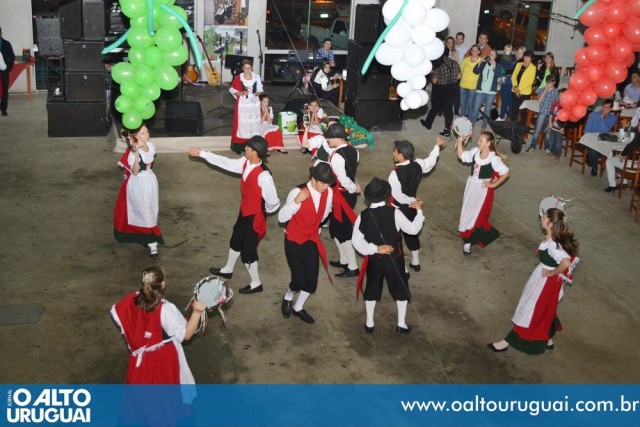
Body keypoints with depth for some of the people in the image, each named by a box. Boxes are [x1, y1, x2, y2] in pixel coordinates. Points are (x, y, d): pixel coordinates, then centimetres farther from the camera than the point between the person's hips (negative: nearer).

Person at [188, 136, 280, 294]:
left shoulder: (263, 175, -35)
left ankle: (256, 283, 27)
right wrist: (202, 153, 10)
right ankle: (228, 270, 53)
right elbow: (225, 162, 7)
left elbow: (273, 202, -29)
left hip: (255, 217, -9)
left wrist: (265, 210, -7)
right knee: (236, 241, 27)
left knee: (248, 250, 5)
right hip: (244, 212, 9)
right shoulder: (245, 163, -9)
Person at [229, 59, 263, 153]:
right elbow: (233, 90, -3)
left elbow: (260, 90, 6)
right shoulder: (238, 78, -7)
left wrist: (257, 93, -16)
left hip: (254, 103, 2)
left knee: (253, 123, 6)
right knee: (242, 123, -1)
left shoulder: (256, 77, -1)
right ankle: (239, 146, 5)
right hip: (242, 103, -2)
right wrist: (242, 93, -19)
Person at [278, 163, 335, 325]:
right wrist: (296, 201, -39)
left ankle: (298, 308, 30)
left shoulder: (329, 192, -10)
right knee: (299, 280, -8)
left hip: (312, 240, 5)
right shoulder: (297, 192, -25)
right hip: (294, 241, -4)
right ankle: (287, 298, 28)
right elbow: (281, 218, -26)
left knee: (312, 281, 2)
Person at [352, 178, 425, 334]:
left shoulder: (363, 215, -13)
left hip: (374, 259, 2)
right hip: (394, 258, -2)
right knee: (401, 289, 18)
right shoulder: (394, 212, -20)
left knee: (371, 290, 20)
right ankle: (401, 324, 25)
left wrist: (374, 249, -14)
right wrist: (419, 210, 0)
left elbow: (356, 240, -15)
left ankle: (369, 324, 30)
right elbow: (413, 229, -11)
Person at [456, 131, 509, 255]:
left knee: (476, 216, 5)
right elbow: (461, 156, 3)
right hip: (471, 186, 6)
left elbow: (505, 173, -16)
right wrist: (460, 142, -8)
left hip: (483, 189, -6)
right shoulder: (475, 152, -5)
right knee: (467, 212, 17)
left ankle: (468, 242, 18)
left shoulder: (494, 158, -21)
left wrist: (494, 184, -12)